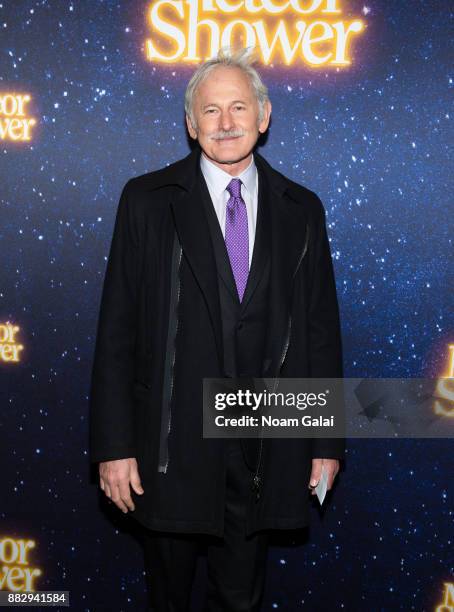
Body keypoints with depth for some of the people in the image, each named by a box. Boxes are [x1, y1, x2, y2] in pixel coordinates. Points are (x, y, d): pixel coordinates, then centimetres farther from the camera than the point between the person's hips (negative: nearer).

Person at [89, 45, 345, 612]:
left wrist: (327, 442, 5)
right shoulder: (147, 200, -2)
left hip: (264, 453, 2)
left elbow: (321, 328, 6)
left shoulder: (301, 209, 4)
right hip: (171, 445, -1)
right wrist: (113, 444, -8)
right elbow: (116, 329, -4)